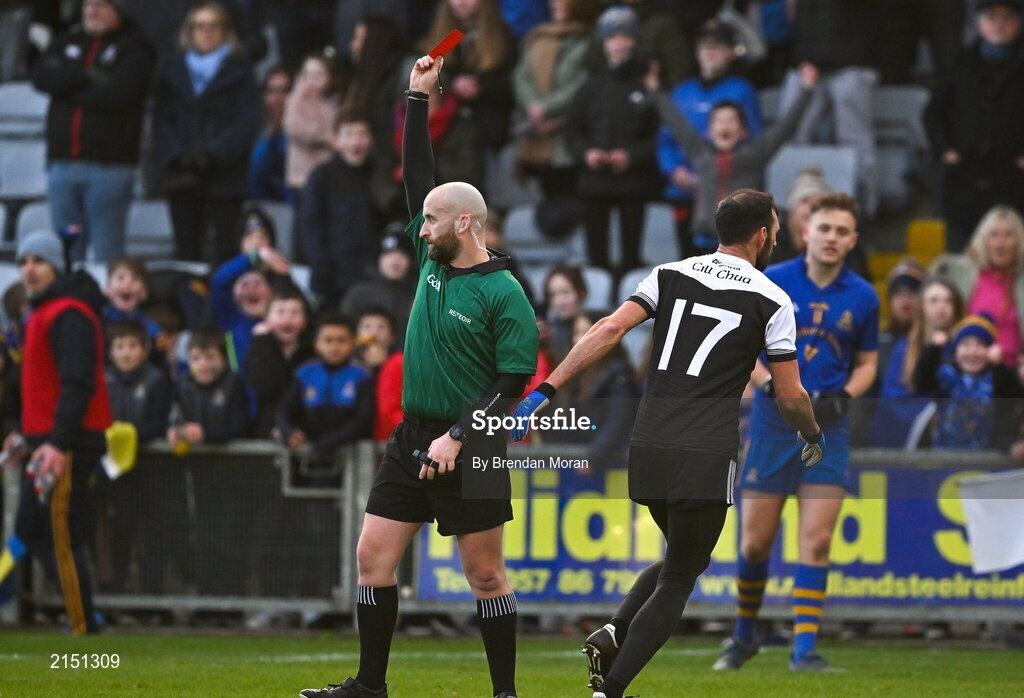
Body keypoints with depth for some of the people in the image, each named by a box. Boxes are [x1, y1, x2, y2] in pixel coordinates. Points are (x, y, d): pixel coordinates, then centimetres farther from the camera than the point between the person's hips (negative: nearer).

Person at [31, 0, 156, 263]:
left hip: (108, 164, -5)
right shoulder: (65, 44, 18)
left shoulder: (135, 48, 3)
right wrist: (87, 76, -11)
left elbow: (118, 93, -13)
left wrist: (68, 88, -2)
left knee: (107, 251, -5)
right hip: (62, 161, 5)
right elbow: (41, 76, -1)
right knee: (67, 249, 6)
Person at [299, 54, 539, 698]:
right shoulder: (433, 259, 8)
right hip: (413, 438, 7)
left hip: (470, 451, -7)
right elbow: (417, 178, 13)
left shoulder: (505, 295, -12)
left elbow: (511, 384, -13)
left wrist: (457, 438, -20)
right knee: (374, 557, 4)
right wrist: (419, 101, 9)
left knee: (485, 575, -1)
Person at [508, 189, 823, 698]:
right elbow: (791, 396, 3)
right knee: (677, 580, 4)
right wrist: (813, 437, 25)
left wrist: (546, 391, -6)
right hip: (706, 458, -5)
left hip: (647, 449, 5)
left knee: (683, 557, 26)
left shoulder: (671, 275, 10)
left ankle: (612, 634, 3)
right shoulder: (772, 301, 1)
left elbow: (610, 329, -4)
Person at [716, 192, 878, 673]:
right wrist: (773, 385, -15)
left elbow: (867, 363, 14)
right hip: (772, 424, -1)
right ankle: (744, 636, 24)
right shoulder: (770, 283, -2)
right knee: (755, 540, 3)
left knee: (817, 540, -9)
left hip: (828, 427, 1)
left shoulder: (862, 298, 4)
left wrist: (842, 396, -7)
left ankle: (804, 647, -6)